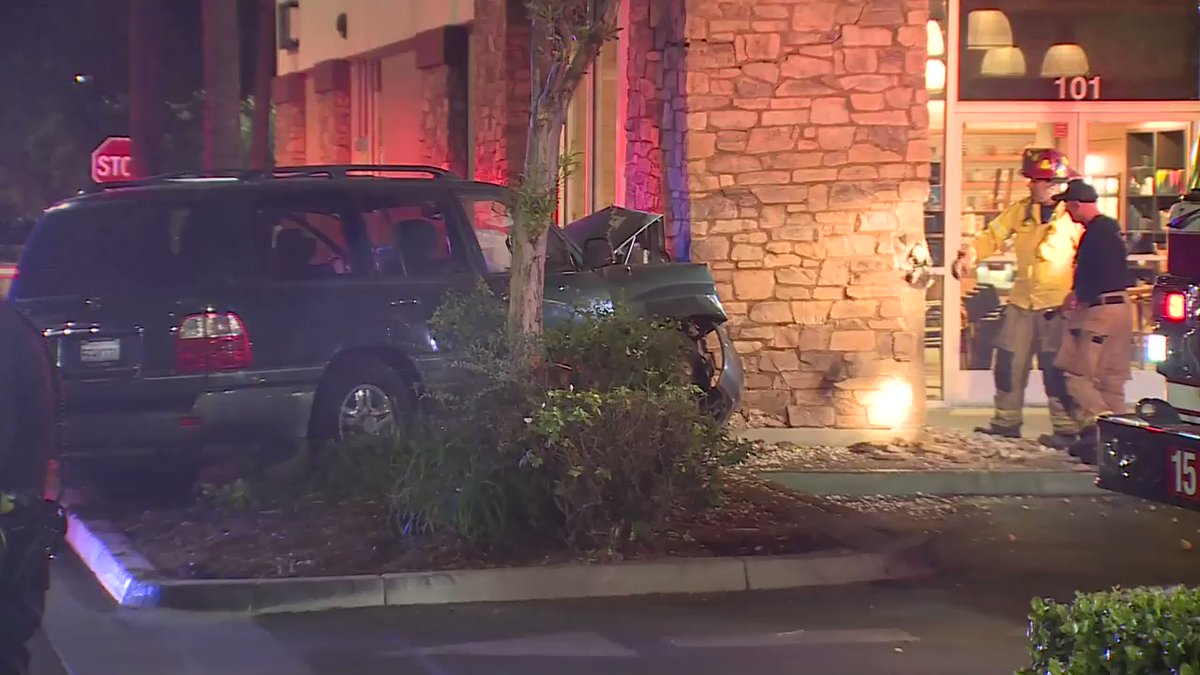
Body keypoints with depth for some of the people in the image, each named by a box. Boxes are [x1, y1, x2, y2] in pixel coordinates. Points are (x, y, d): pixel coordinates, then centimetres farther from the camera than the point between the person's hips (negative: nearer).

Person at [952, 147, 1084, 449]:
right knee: (1008, 362, 9)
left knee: (1056, 369, -5)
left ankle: (1066, 429, 4)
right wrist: (969, 255, -10)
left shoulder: (1073, 216, -8)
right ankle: (1007, 421, 22)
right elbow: (993, 235, 8)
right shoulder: (1021, 210, 7)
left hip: (1057, 303, -6)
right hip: (1022, 300, 6)